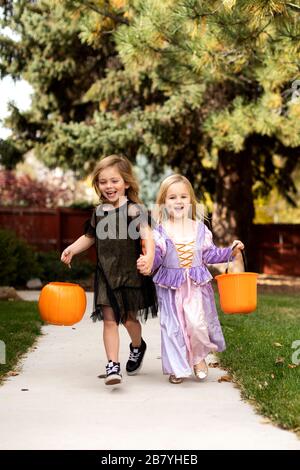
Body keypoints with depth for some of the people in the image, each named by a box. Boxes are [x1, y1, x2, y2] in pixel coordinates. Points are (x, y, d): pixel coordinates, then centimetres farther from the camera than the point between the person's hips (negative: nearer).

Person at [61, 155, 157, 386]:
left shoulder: (135, 210, -8)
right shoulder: (99, 211, 8)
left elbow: (147, 236, -20)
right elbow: (90, 237, 21)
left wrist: (149, 255, -40)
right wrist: (72, 248, 5)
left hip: (130, 273, -3)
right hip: (106, 274, 3)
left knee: (129, 319, 10)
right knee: (109, 320, -4)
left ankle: (137, 347, 41)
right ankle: (113, 365, -2)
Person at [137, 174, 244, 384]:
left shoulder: (200, 228, 3)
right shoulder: (160, 231, -4)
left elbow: (210, 254, 9)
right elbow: (156, 256, -9)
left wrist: (231, 251, 1)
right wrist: (146, 263, -29)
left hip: (196, 285, 1)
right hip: (170, 286, -1)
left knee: (197, 322, -13)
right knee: (173, 325, 4)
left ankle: (199, 357, 16)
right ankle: (177, 367, 22)